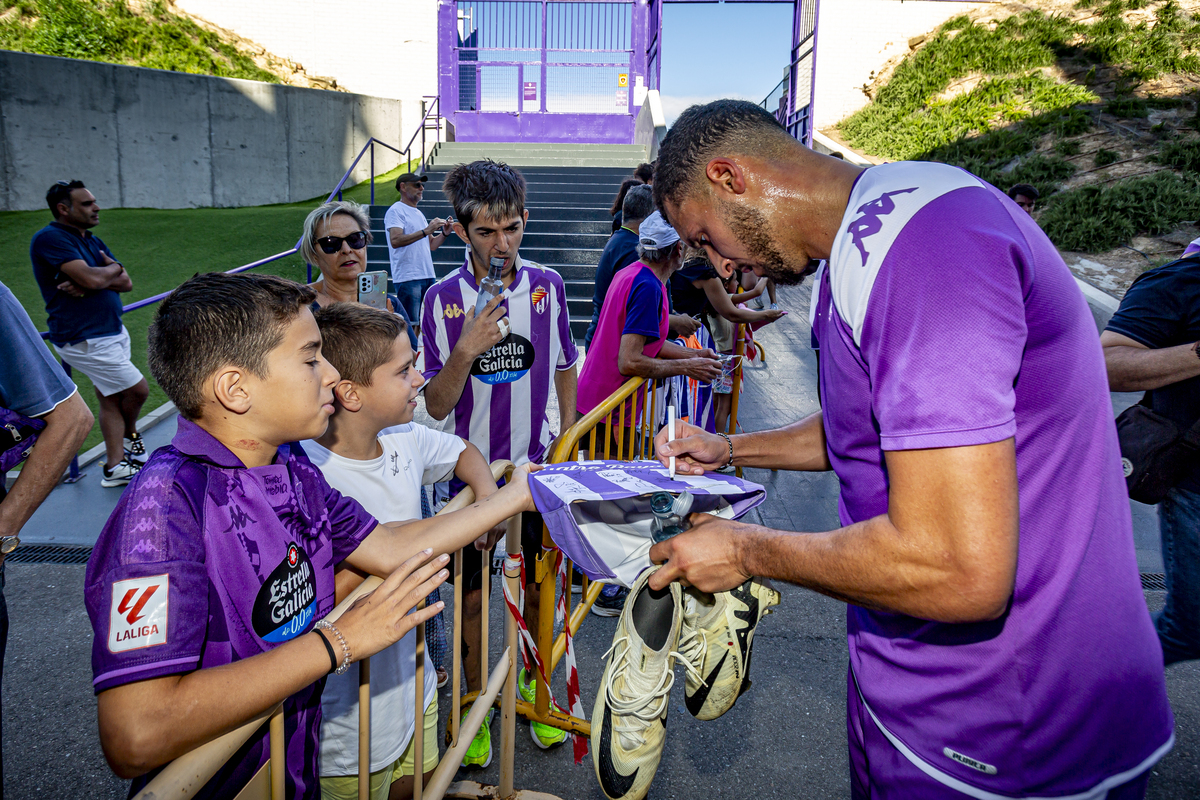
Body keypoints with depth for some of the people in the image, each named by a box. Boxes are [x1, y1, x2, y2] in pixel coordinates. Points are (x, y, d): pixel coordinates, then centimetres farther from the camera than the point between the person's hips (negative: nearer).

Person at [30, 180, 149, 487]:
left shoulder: (92, 241, 12)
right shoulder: (50, 238, -14)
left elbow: (126, 283, 3)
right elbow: (92, 278, -26)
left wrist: (87, 284, -15)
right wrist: (113, 269, -5)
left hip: (113, 332, 8)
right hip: (85, 340, -8)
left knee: (110, 399, 12)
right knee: (138, 389, 1)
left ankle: (115, 466, 20)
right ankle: (129, 436, 30)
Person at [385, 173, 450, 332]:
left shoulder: (419, 214, 22)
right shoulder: (396, 211, -4)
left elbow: (431, 245, 21)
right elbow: (395, 240, -20)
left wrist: (444, 233, 2)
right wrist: (426, 231, -24)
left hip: (427, 276, 8)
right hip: (408, 278, -8)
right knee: (411, 325, -9)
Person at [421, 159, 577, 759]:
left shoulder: (548, 285, -4)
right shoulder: (443, 298, -10)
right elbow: (436, 406, -11)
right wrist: (465, 353, -27)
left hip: (537, 467, 2)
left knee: (538, 589, 14)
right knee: (473, 596, 10)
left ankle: (534, 687, 38)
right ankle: (475, 702, 33)